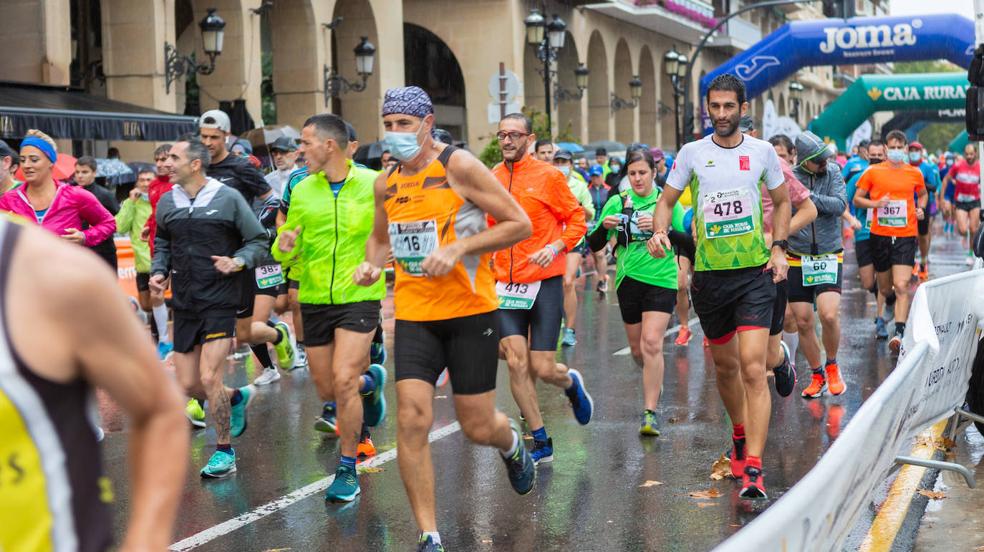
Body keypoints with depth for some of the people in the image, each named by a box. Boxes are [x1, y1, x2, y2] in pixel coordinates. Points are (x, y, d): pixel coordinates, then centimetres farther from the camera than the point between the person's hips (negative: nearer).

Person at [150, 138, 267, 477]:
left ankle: (224, 451, 4)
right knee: (188, 385, 5)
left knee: (209, 378, -13)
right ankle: (238, 397, 35)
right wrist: (158, 270, 5)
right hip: (183, 305, 5)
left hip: (220, 301, -5)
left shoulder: (228, 198, -6)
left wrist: (239, 261, -18)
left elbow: (258, 240, 0)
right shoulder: (166, 202, 7)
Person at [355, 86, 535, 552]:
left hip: (470, 310, -4)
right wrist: (372, 263, 2)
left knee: (478, 428, 4)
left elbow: (519, 224, -11)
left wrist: (458, 248, -21)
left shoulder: (459, 166, -11)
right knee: (411, 420, -11)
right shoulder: (386, 183, 6)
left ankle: (512, 446, 43)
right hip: (414, 314, 4)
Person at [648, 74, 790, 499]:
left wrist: (778, 247, 4)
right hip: (709, 274, 2)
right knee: (725, 365, 15)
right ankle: (740, 437, 41)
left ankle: (754, 468, -16)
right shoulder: (692, 153, 3)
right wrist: (660, 231, -11)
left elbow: (782, 201, 16)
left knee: (752, 367, -14)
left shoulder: (762, 152, 3)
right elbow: (667, 200, 10)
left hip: (755, 273, -2)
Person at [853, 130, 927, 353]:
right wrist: (875, 204, -13)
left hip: (906, 236, -1)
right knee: (884, 288, 11)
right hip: (880, 234, 1)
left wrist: (920, 208, 4)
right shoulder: (873, 172, 2)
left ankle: (899, 333, -19)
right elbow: (857, 198, 6)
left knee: (901, 286, -15)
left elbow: (922, 194, 25)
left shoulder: (914, 173, 6)